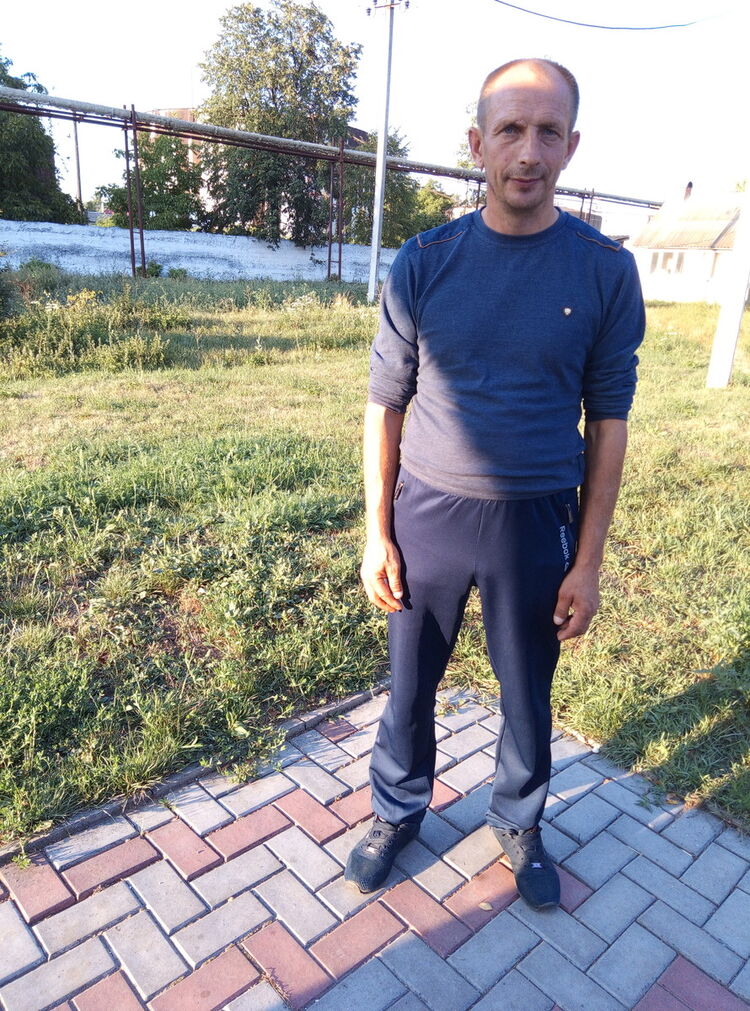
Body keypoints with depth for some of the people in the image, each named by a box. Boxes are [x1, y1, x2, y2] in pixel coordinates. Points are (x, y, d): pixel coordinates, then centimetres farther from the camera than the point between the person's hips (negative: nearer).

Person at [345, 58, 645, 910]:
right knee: (411, 683, 16)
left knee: (527, 692, 17)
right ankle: (398, 810, 42)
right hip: (426, 517, 1)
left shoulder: (605, 271, -5)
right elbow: (385, 405, 0)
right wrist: (376, 535, -1)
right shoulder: (423, 264, -5)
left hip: (536, 524, 0)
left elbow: (607, 424, -1)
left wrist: (588, 562, -2)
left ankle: (518, 820, 45)